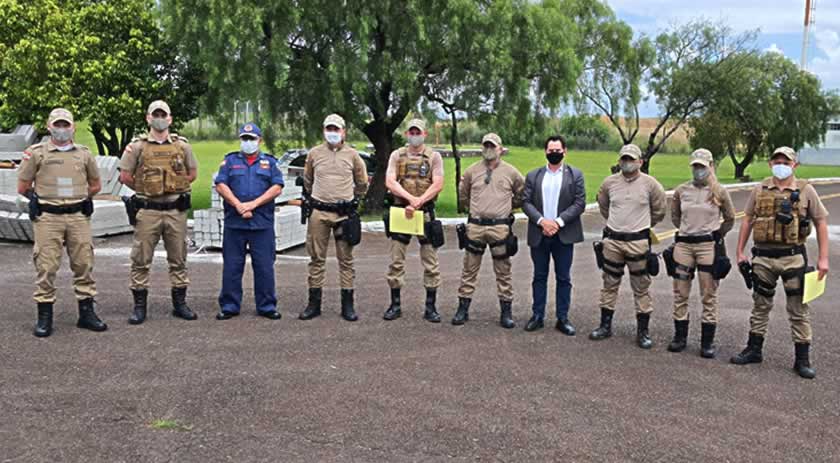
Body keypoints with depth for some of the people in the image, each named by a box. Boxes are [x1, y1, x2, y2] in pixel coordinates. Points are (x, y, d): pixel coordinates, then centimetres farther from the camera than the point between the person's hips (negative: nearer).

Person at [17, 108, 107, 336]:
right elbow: (23, 187, 6)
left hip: (78, 217, 3)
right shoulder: (36, 153, 2)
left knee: (84, 264, 5)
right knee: (46, 267, -2)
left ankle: (87, 312, 14)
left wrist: (77, 199, 13)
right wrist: (45, 199, 11)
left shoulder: (84, 153, 10)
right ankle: (44, 316, 7)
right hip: (47, 219, -2)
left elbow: (95, 185, 20)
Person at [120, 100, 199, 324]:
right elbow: (125, 176, 1)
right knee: (141, 260, 2)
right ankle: (140, 306, 11)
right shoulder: (137, 146, 0)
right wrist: (145, 189, 4)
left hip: (176, 210, 2)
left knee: (178, 259, 8)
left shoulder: (182, 146, 6)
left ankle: (180, 303, 18)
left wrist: (173, 187, 5)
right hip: (147, 211, -2)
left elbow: (192, 173, 13)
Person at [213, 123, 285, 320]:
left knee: (264, 266, 2)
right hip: (234, 223, 0)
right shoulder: (230, 160, 12)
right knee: (231, 266, 3)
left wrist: (253, 204, -11)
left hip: (263, 223, 0)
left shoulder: (269, 162, 12)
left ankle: (266, 306, 10)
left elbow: (277, 187, 0)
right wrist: (239, 206, -12)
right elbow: (220, 185, 1)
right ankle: (229, 306, 12)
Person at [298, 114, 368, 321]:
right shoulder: (314, 153, 6)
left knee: (346, 259, 3)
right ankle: (314, 303, 13)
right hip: (319, 212, 1)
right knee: (316, 258, 5)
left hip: (344, 213, -1)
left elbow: (362, 182, 18)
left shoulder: (352, 155, 5)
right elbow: (307, 180, 21)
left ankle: (347, 304, 9)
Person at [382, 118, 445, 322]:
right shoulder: (397, 155, 7)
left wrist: (417, 203, -16)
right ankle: (395, 305, 14)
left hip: (426, 214, -1)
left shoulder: (434, 157, 3)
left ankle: (430, 307, 10)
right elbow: (390, 182, -4)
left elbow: (437, 185, -7)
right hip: (399, 212, 1)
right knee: (396, 261, 4)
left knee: (431, 263, 1)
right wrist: (410, 198, -17)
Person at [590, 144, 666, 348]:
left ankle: (643, 331, 11)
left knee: (641, 287, 3)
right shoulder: (609, 183, 2)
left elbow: (659, 211, 8)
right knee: (609, 284, 11)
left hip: (638, 242, -3)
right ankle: (605, 326, 22)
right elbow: (603, 205, 21)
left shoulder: (650, 184, -5)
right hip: (612, 241, 3)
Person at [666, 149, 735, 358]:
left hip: (708, 246, -2)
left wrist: (716, 235, 10)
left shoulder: (719, 192, 0)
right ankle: (680, 337, 18)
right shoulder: (681, 191, 5)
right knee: (680, 294, 6)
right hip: (683, 245, 3)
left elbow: (730, 219, 12)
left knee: (709, 296, 1)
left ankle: (707, 342, 8)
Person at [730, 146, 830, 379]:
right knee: (761, 305, 13)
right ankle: (753, 350, 24)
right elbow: (747, 220, 10)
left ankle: (802, 359, 11)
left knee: (798, 309, 3)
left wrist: (823, 258, -5)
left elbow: (821, 222, 0)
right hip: (763, 257, 3)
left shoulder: (806, 190, -2)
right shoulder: (760, 190, 5)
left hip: (793, 257, -2)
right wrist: (740, 252, 5)